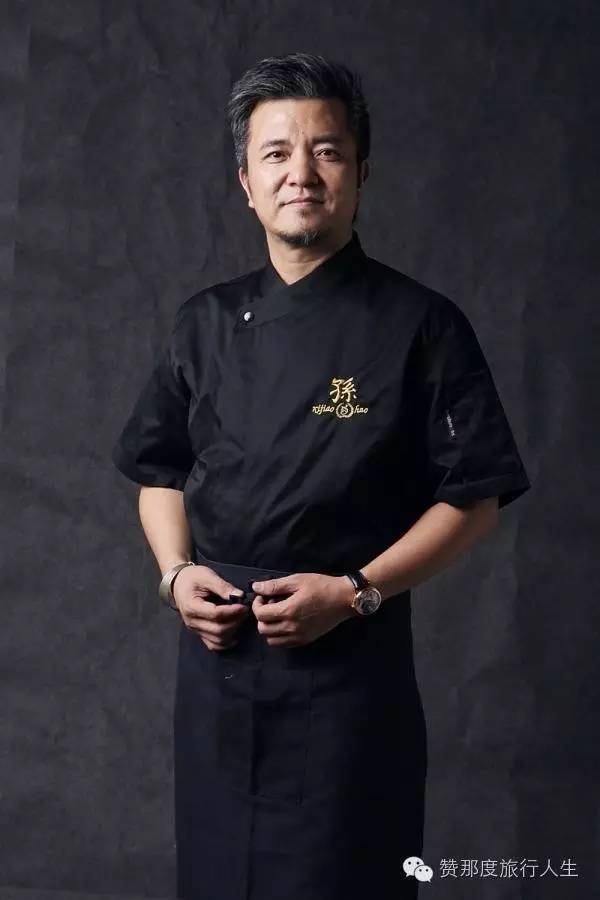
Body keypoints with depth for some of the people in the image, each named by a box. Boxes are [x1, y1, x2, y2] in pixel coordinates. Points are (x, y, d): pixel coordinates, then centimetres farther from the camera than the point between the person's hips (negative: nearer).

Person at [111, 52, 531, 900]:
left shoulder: (421, 326, -7)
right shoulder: (206, 324, 6)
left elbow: (474, 499, -6)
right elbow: (160, 472, 15)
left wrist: (355, 592, -15)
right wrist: (176, 572, -3)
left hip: (351, 663, -4)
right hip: (215, 657, 4)